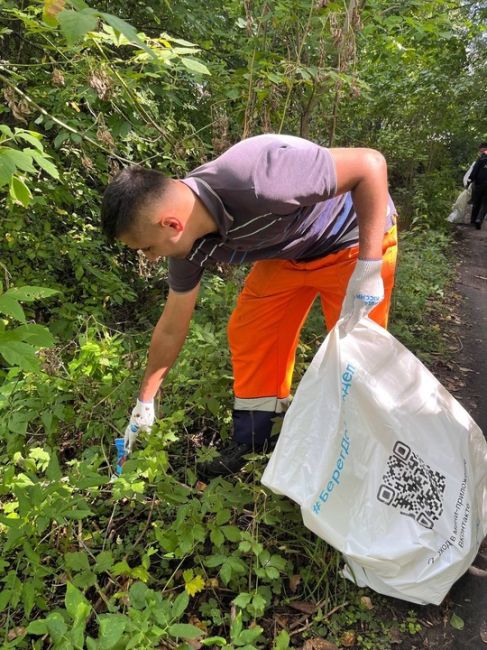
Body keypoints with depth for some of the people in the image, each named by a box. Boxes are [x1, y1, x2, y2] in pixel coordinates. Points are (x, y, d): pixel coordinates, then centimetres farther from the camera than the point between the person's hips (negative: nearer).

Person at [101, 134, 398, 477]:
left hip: (356, 238, -5)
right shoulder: (190, 242, -15)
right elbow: (171, 329, -2)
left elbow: (371, 163, -31)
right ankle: (250, 448, 15)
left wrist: (368, 268, -34)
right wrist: (145, 402, 8)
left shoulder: (255, 181, -40)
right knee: (248, 334, 0)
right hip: (289, 251, 6)